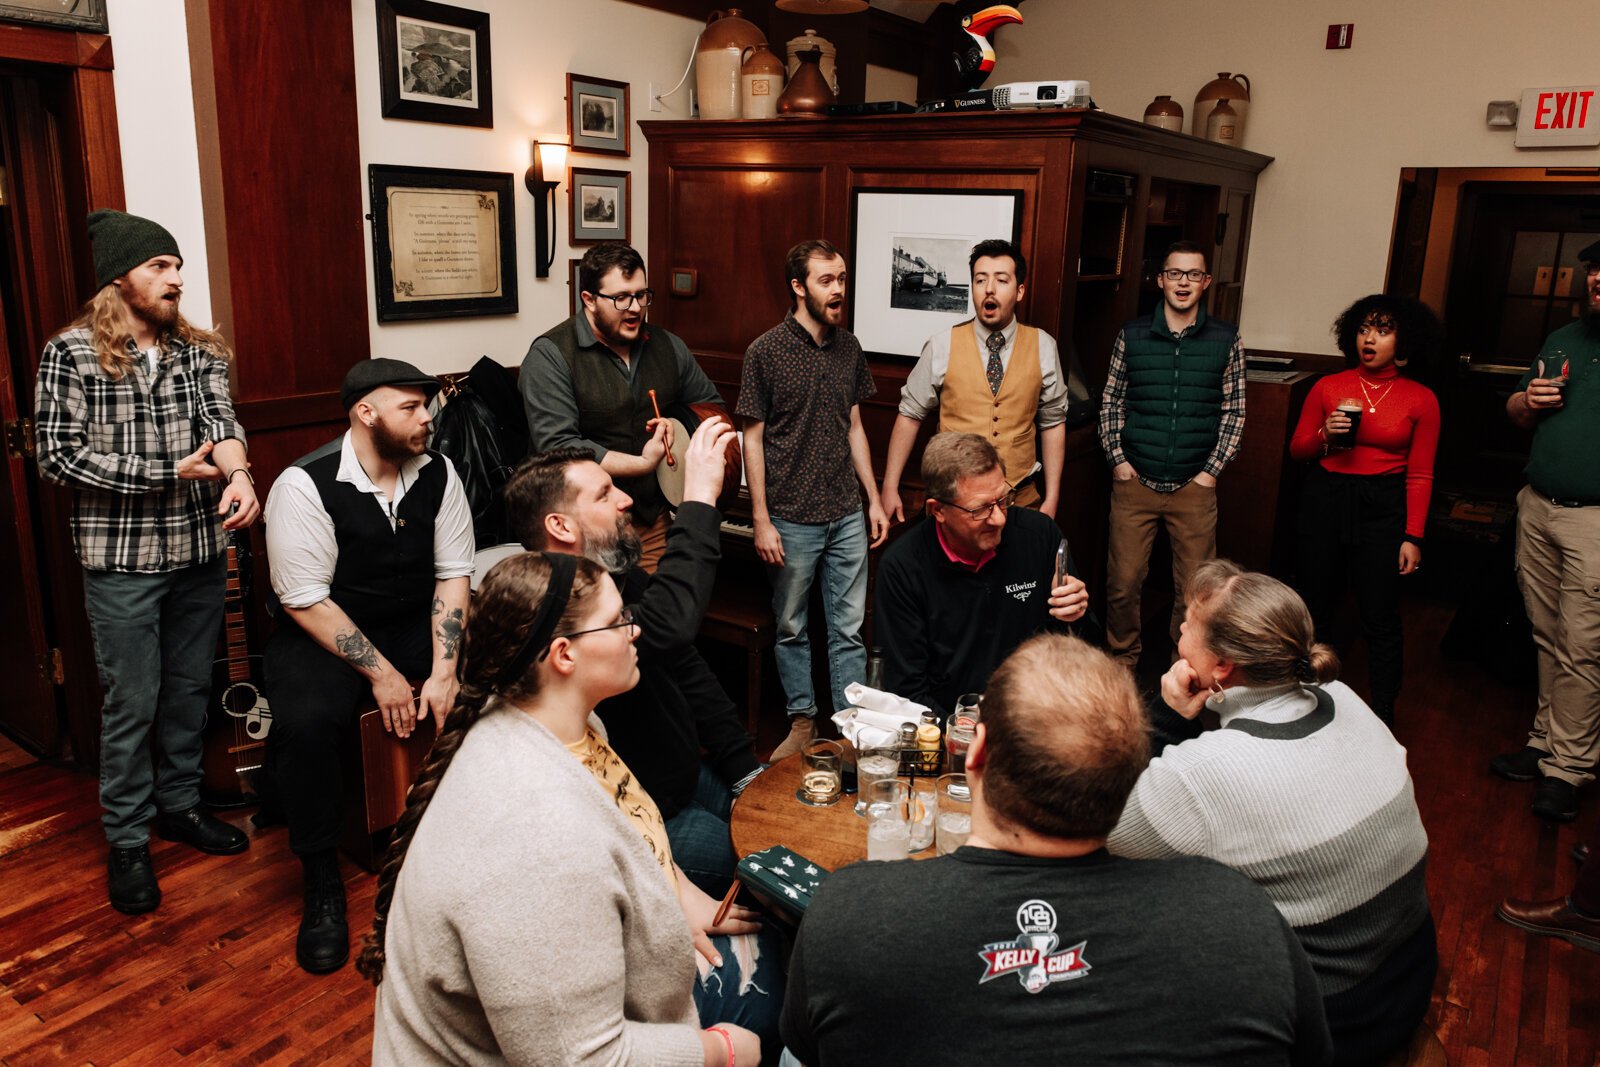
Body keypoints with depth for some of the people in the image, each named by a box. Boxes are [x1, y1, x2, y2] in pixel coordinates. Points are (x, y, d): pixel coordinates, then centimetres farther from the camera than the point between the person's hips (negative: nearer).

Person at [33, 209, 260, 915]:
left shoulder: (199, 352, 6)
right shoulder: (69, 354, -7)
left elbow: (221, 420, -8)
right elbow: (59, 456, -12)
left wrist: (237, 471, -31)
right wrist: (170, 473, -17)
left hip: (201, 552, 4)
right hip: (122, 560, -4)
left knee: (190, 689, 16)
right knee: (131, 704, 5)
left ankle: (178, 802, 35)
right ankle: (127, 841, 21)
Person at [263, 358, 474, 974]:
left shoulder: (437, 474, -2)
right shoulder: (305, 484, -15)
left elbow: (453, 574, -2)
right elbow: (305, 600, -16)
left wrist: (443, 671, -13)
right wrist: (380, 674, -19)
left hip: (417, 625, 4)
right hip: (326, 634, -3)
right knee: (304, 722, -33)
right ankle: (321, 880, -10)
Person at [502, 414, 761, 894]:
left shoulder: (625, 579, 4)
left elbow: (689, 671, 12)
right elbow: (665, 627, -45)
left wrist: (745, 770, 6)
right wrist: (699, 500, -38)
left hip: (685, 778, 9)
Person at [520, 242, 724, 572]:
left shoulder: (667, 346, 7)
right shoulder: (551, 355, -11)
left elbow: (711, 405, 19)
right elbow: (557, 446, -21)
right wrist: (642, 463, -21)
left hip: (652, 519, 5)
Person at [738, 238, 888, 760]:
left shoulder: (849, 347, 6)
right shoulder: (766, 351, -8)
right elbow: (753, 438, -6)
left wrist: (874, 500, 12)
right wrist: (761, 521, -10)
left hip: (847, 516, 4)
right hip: (791, 518, -4)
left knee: (849, 628, 9)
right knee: (791, 628, 11)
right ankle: (802, 722, 27)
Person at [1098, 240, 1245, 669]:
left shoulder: (1226, 339, 3)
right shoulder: (1132, 335, 3)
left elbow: (1234, 410, 6)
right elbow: (1111, 402, 9)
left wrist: (1212, 470, -1)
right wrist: (1117, 460, 0)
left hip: (1194, 486, 0)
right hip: (1134, 482, 0)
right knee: (1123, 582, 4)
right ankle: (1123, 661, 23)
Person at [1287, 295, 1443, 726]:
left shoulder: (1421, 399, -1)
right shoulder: (1328, 387, 2)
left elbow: (1420, 475, -1)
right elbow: (1297, 449, 9)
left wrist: (1413, 536, -6)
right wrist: (1325, 435, -12)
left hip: (1383, 508, -2)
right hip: (1325, 500, 2)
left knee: (1380, 620, 1)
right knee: (1316, 609, 11)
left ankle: (1383, 716, 17)